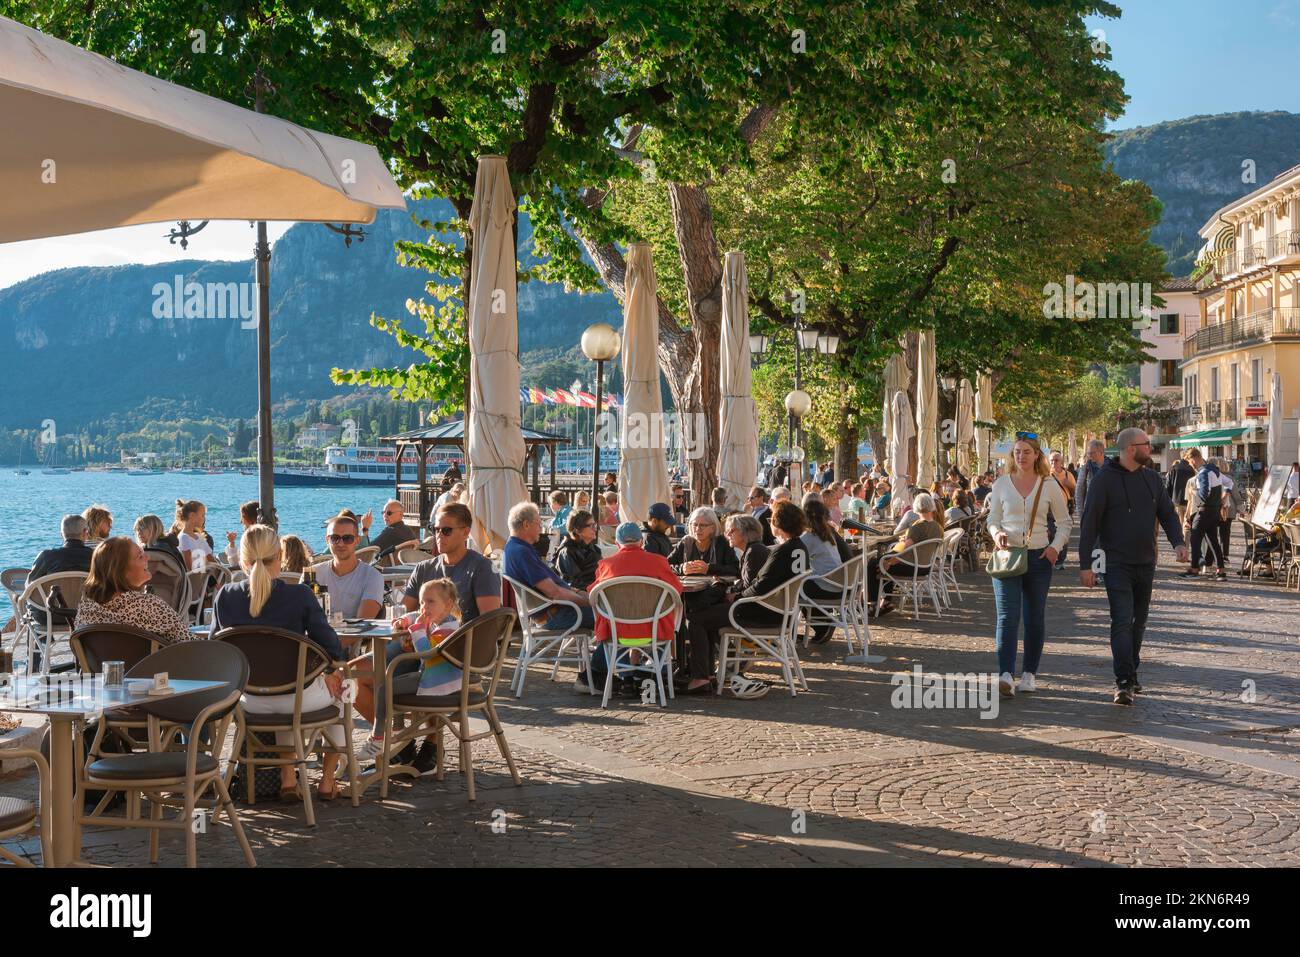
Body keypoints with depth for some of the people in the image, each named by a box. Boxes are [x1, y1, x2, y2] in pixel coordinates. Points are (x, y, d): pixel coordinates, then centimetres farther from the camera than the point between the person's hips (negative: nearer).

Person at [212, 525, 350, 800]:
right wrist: (333, 674, 8)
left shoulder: (225, 596, -8)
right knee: (337, 693, 31)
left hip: (251, 700, 3)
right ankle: (327, 782, 34)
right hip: (299, 693, -3)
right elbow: (330, 647, -13)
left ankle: (288, 778, 32)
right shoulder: (300, 595, -17)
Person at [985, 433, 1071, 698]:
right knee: (1007, 616, -11)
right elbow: (993, 519, 11)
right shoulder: (1001, 484, 4)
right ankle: (1006, 675, -19)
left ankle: (1030, 673, 19)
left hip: (1039, 557, 1)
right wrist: (997, 533, -11)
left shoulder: (1049, 486, 3)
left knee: (1035, 618, 8)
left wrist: (1056, 546, -6)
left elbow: (1064, 522, 10)